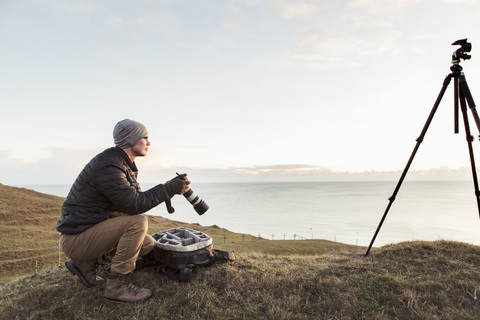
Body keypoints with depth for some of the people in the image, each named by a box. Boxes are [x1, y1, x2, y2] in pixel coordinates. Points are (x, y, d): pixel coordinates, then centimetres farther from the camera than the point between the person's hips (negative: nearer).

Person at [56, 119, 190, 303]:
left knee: (147, 245, 6)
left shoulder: (125, 165, 8)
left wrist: (171, 189, -4)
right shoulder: (108, 166, -24)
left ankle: (87, 263, 12)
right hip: (76, 238, -10)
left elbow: (136, 196, 8)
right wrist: (169, 189, -23)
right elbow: (134, 205, -28)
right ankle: (117, 285, -14)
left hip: (92, 230, 10)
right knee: (138, 222, -27)